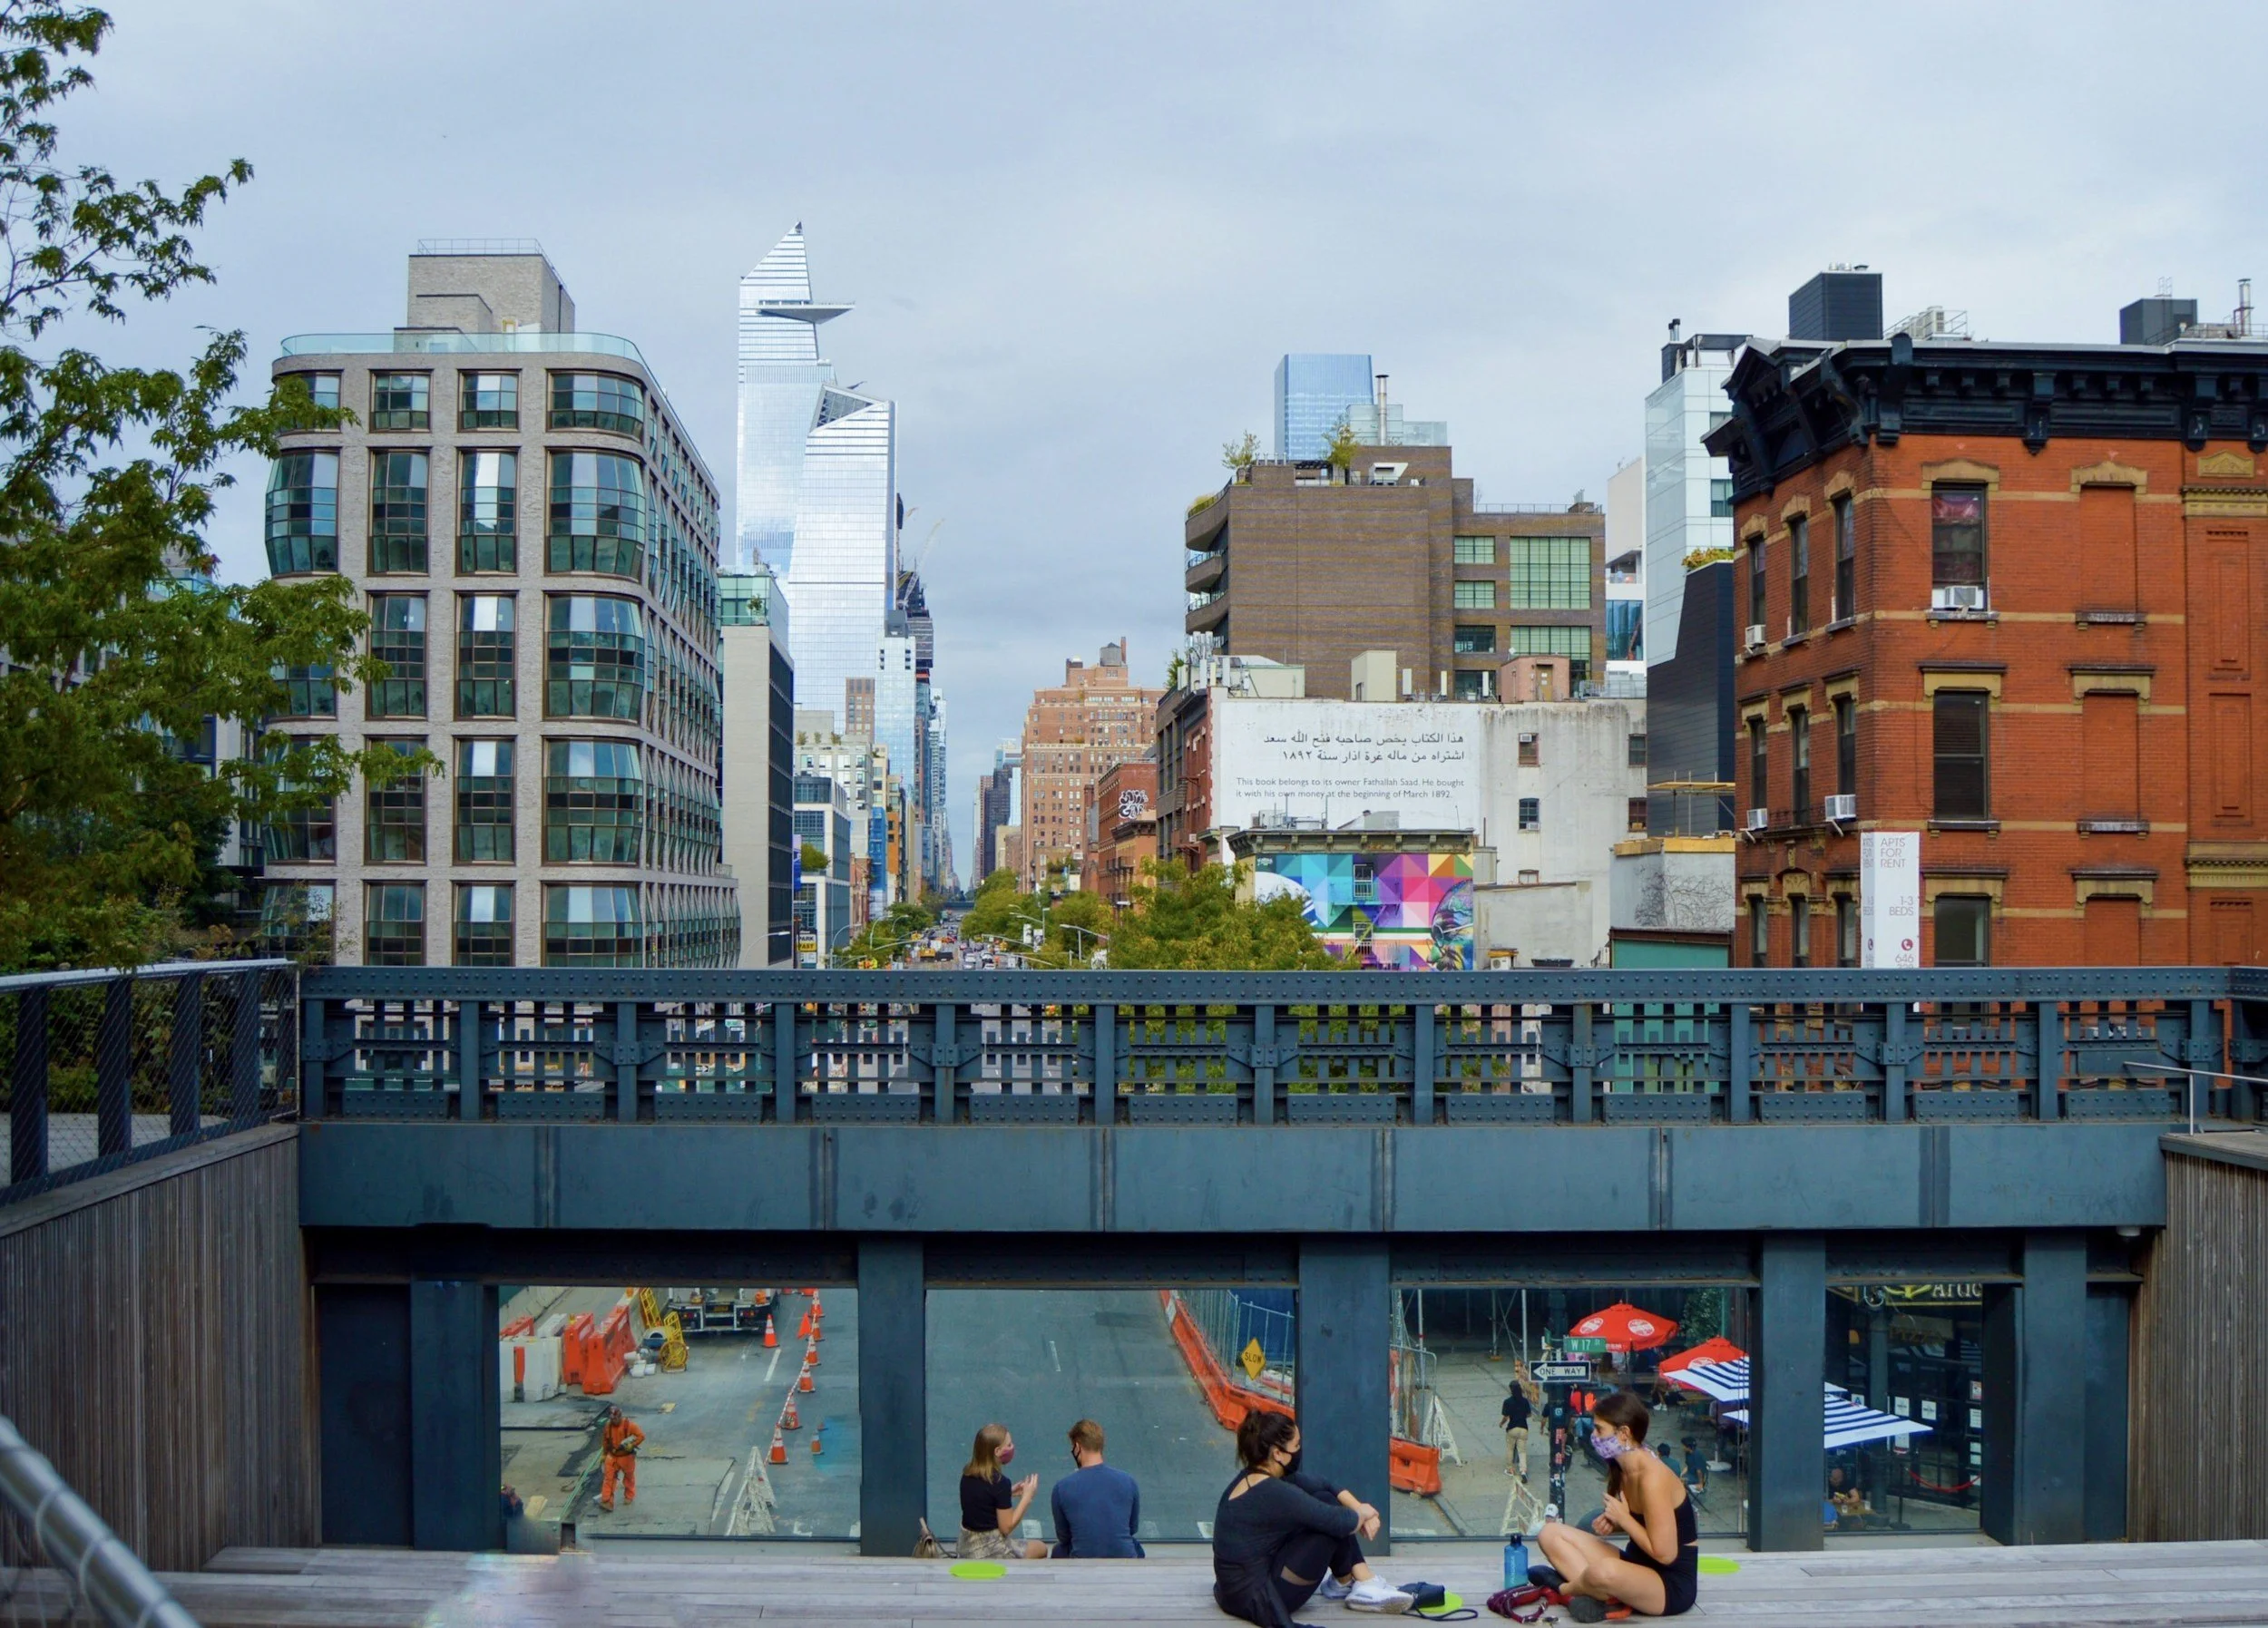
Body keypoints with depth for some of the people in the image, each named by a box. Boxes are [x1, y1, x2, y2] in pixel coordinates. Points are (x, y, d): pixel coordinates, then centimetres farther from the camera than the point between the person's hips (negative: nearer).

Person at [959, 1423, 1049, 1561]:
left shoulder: (967, 1474, 0)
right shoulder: (999, 1482, -22)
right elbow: (1007, 1527, -17)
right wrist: (1027, 1497, -10)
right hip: (990, 1551, -7)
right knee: (1041, 1549, 17)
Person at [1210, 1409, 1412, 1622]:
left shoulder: (1254, 1476, 4)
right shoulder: (1274, 1493, -24)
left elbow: (1324, 1484, 13)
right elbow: (1343, 1523, -18)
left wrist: (1359, 1509, 0)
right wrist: (1363, 1513, 3)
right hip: (1257, 1600, -10)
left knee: (1325, 1502, 7)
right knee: (1331, 1522, -7)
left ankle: (1365, 1583, 9)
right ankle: (1344, 1583, 17)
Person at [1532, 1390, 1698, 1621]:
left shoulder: (1652, 1477, -24)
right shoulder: (1622, 1469, 3)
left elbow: (1664, 1553, -24)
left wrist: (1623, 1518, -16)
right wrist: (1612, 1525, -1)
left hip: (1673, 1585, -9)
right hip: (1637, 1565, 10)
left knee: (1605, 1571, -41)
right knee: (1551, 1533, 4)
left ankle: (1564, 1588, -6)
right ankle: (1599, 1594, -18)